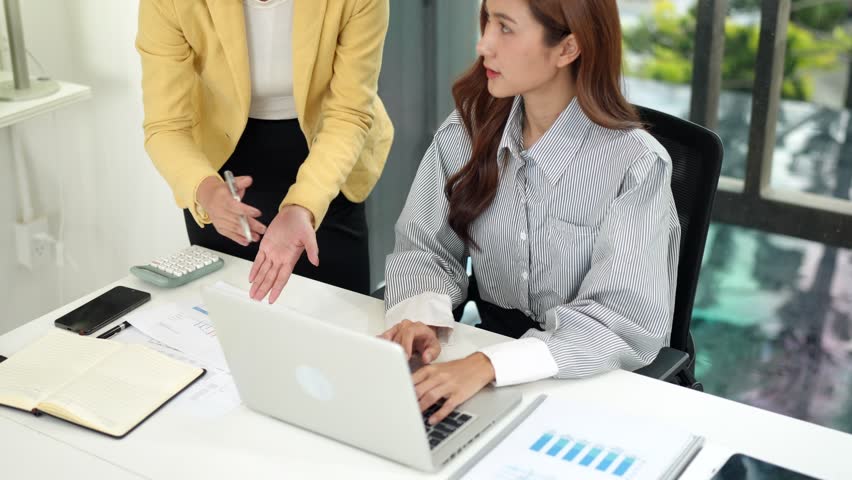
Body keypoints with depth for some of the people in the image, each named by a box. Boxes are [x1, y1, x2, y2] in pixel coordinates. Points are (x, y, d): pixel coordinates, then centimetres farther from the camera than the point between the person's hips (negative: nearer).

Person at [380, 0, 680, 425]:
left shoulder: (635, 165, -17)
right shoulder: (468, 130, -4)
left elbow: (627, 321, -22)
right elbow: (423, 248, 0)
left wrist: (488, 365, -34)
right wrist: (420, 317, -22)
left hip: (597, 385, -4)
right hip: (489, 348, 5)